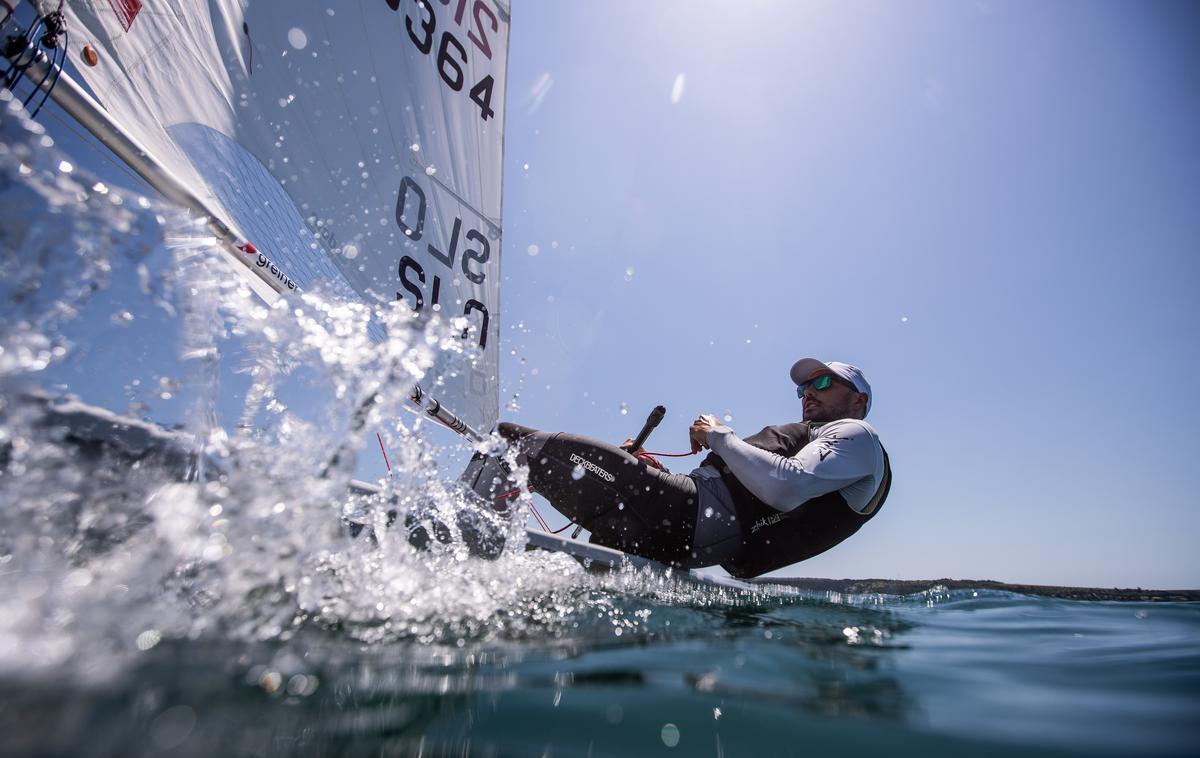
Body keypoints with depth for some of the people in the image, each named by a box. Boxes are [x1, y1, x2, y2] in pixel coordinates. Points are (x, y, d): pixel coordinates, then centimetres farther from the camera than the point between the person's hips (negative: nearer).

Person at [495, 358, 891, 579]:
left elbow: (784, 488, -18)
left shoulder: (856, 434, 5)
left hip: (705, 516, -10)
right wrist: (654, 472, 16)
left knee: (550, 448, -11)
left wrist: (719, 435, -6)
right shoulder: (808, 438, 35)